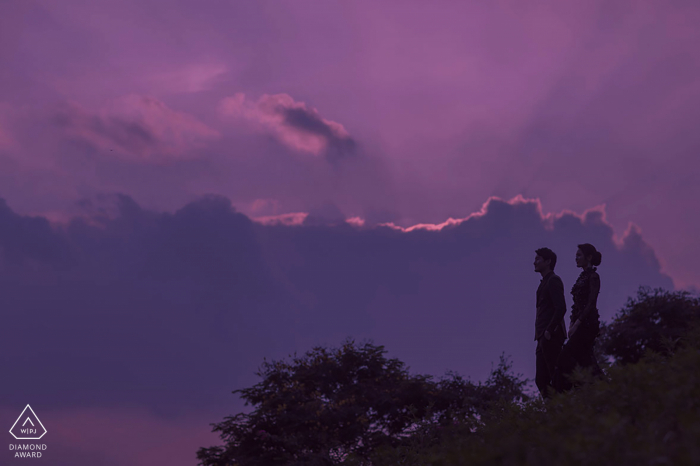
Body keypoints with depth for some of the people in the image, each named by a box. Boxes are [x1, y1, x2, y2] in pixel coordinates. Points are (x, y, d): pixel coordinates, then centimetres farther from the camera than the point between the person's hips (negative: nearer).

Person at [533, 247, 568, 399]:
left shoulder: (553, 280, -5)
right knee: (541, 380, 6)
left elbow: (561, 308, -17)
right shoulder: (545, 282, 23)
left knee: (555, 376, -11)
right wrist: (541, 335, 15)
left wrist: (549, 330, -21)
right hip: (544, 338, 10)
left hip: (551, 336, -10)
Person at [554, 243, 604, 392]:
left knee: (565, 360, -13)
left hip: (587, 323, -9)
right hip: (580, 324, 9)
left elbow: (591, 303, -15)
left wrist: (576, 324, -20)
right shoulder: (583, 276, 18)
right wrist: (573, 324, 11)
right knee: (586, 361, 5)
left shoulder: (593, 276, -7)